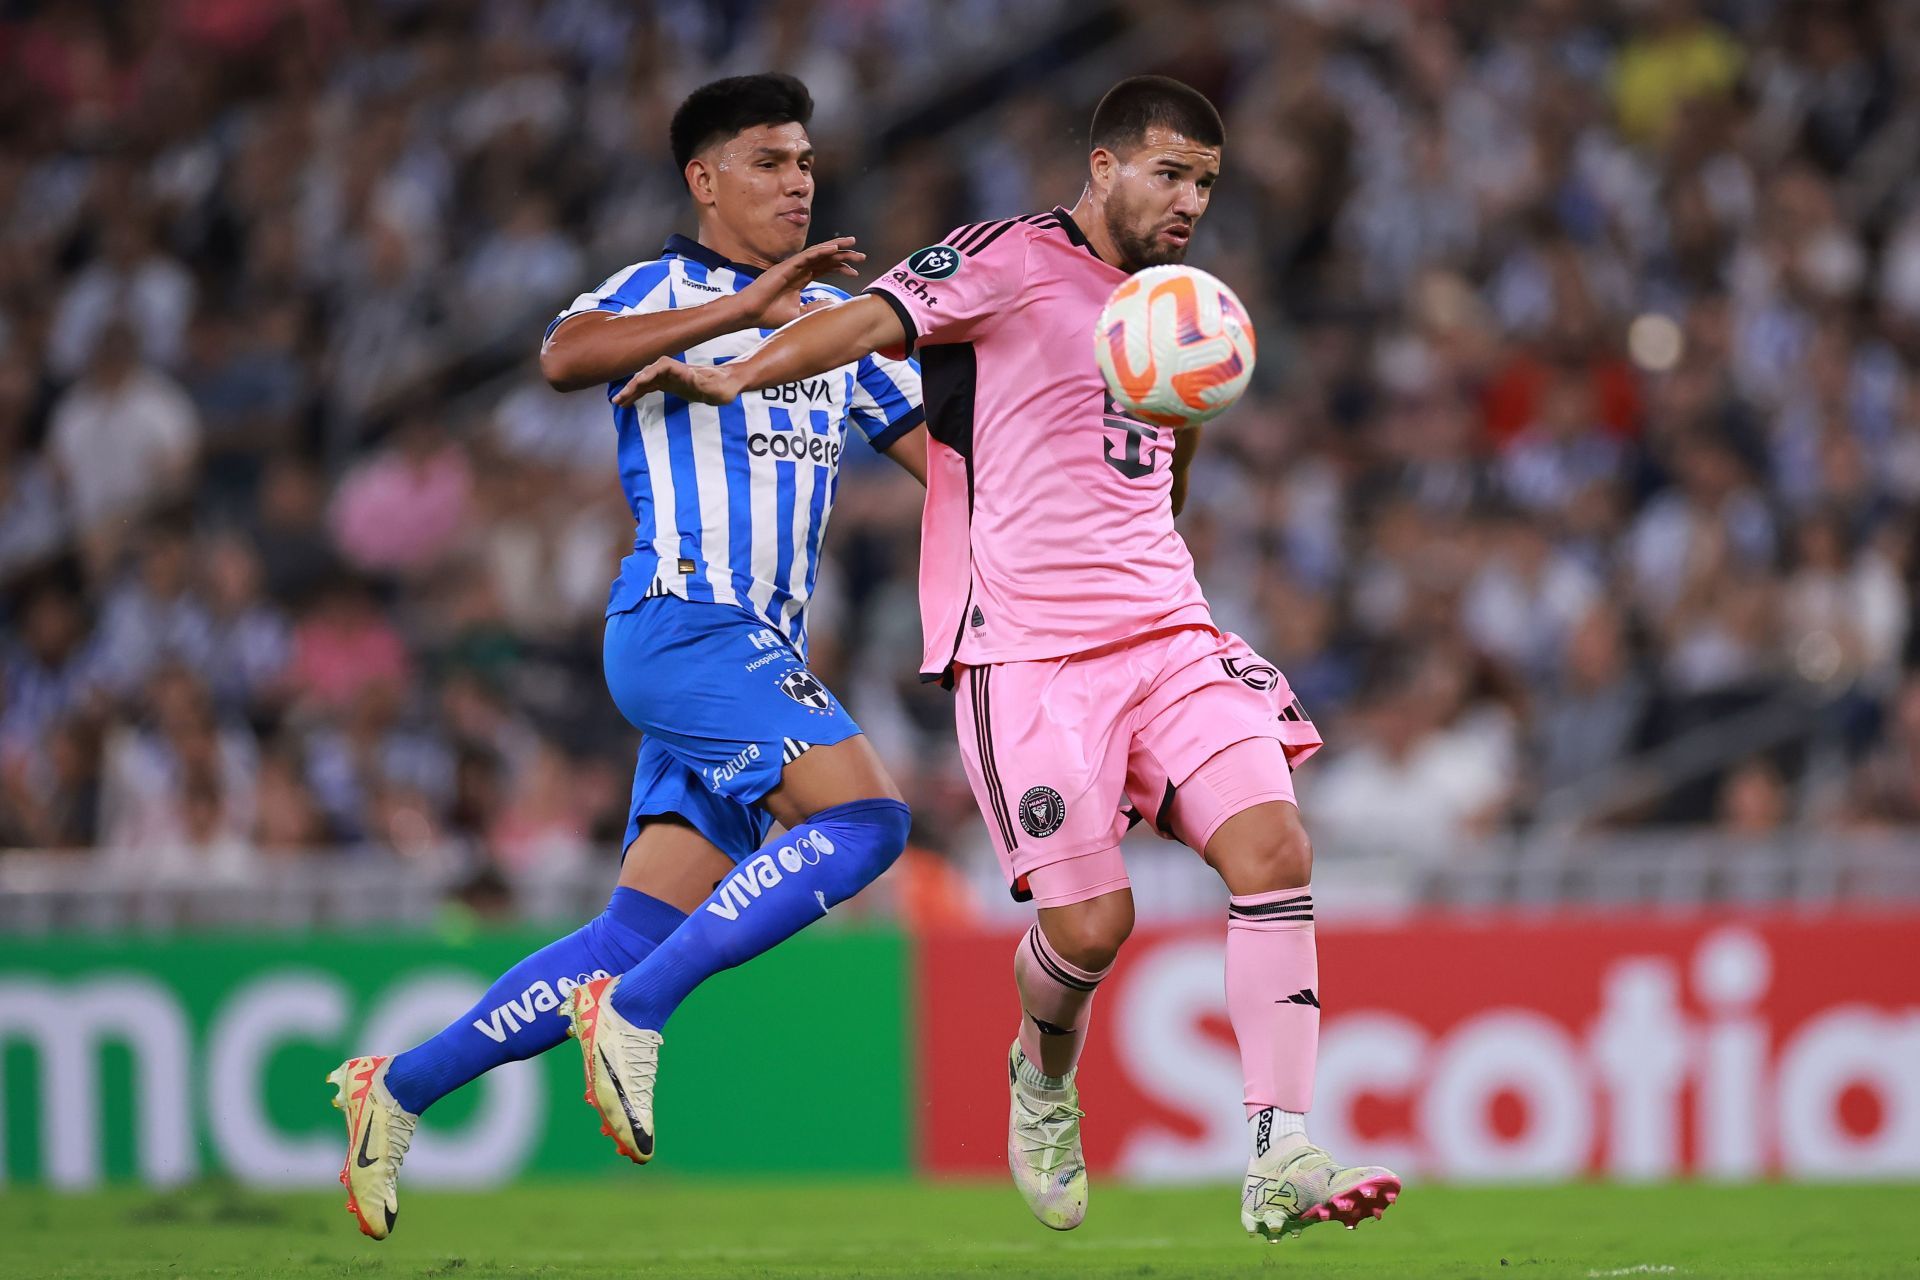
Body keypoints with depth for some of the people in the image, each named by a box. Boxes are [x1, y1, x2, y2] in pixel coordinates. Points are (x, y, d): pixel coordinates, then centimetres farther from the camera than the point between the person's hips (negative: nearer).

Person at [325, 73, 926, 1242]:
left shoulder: (836, 316, 21)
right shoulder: (662, 293, 0)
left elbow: (932, 450, 26)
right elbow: (566, 357, -22)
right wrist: (742, 310, -29)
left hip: (761, 660, 7)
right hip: (682, 621, -7)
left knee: (636, 943, 2)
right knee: (863, 816, -25)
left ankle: (400, 1090, 12)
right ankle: (636, 1012, -20)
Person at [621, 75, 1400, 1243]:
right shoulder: (1015, 261, -3)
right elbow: (878, 320, -20)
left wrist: (1189, 419, 18)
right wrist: (735, 378, -32)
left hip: (1167, 632, 6)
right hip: (1026, 648, -6)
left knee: (1276, 852, -14)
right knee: (1091, 923, -11)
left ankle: (1280, 1163, -14)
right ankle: (1043, 1083, 25)